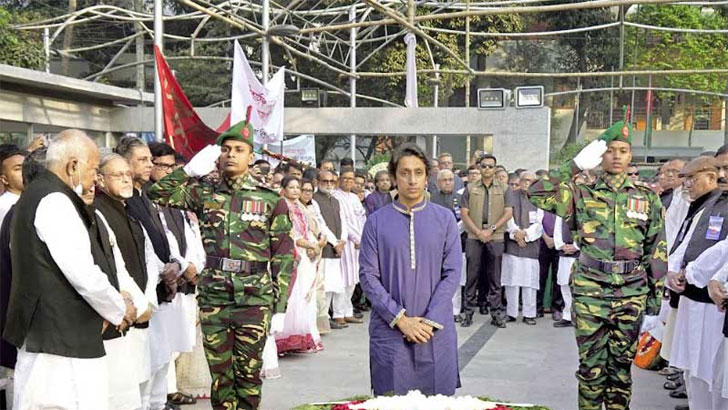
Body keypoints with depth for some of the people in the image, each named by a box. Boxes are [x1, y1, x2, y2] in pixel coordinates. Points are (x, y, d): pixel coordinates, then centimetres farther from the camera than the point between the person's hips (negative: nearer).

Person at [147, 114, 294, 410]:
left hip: (255, 299, -2)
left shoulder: (270, 199, -1)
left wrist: (280, 307, -3)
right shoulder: (204, 192, 6)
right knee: (220, 375, 10)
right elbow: (156, 194, 4)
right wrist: (191, 170, -6)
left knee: (248, 374, 6)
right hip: (213, 298, 2)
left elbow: (283, 255, 0)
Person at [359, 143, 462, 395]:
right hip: (389, 330, 0)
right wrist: (400, 319, -11)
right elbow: (368, 276, -2)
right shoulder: (377, 221, 2)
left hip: (436, 332, 1)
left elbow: (452, 273, 1)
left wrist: (430, 321, -9)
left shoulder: (445, 219, 5)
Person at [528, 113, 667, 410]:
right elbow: (537, 194, -12)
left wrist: (656, 291, 5)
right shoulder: (582, 192, 1)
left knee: (621, 361, 11)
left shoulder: (646, 196, 5)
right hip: (589, 289, -1)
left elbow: (656, 248, 8)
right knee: (591, 361, 5)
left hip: (631, 291, 1)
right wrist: (576, 165, -11)